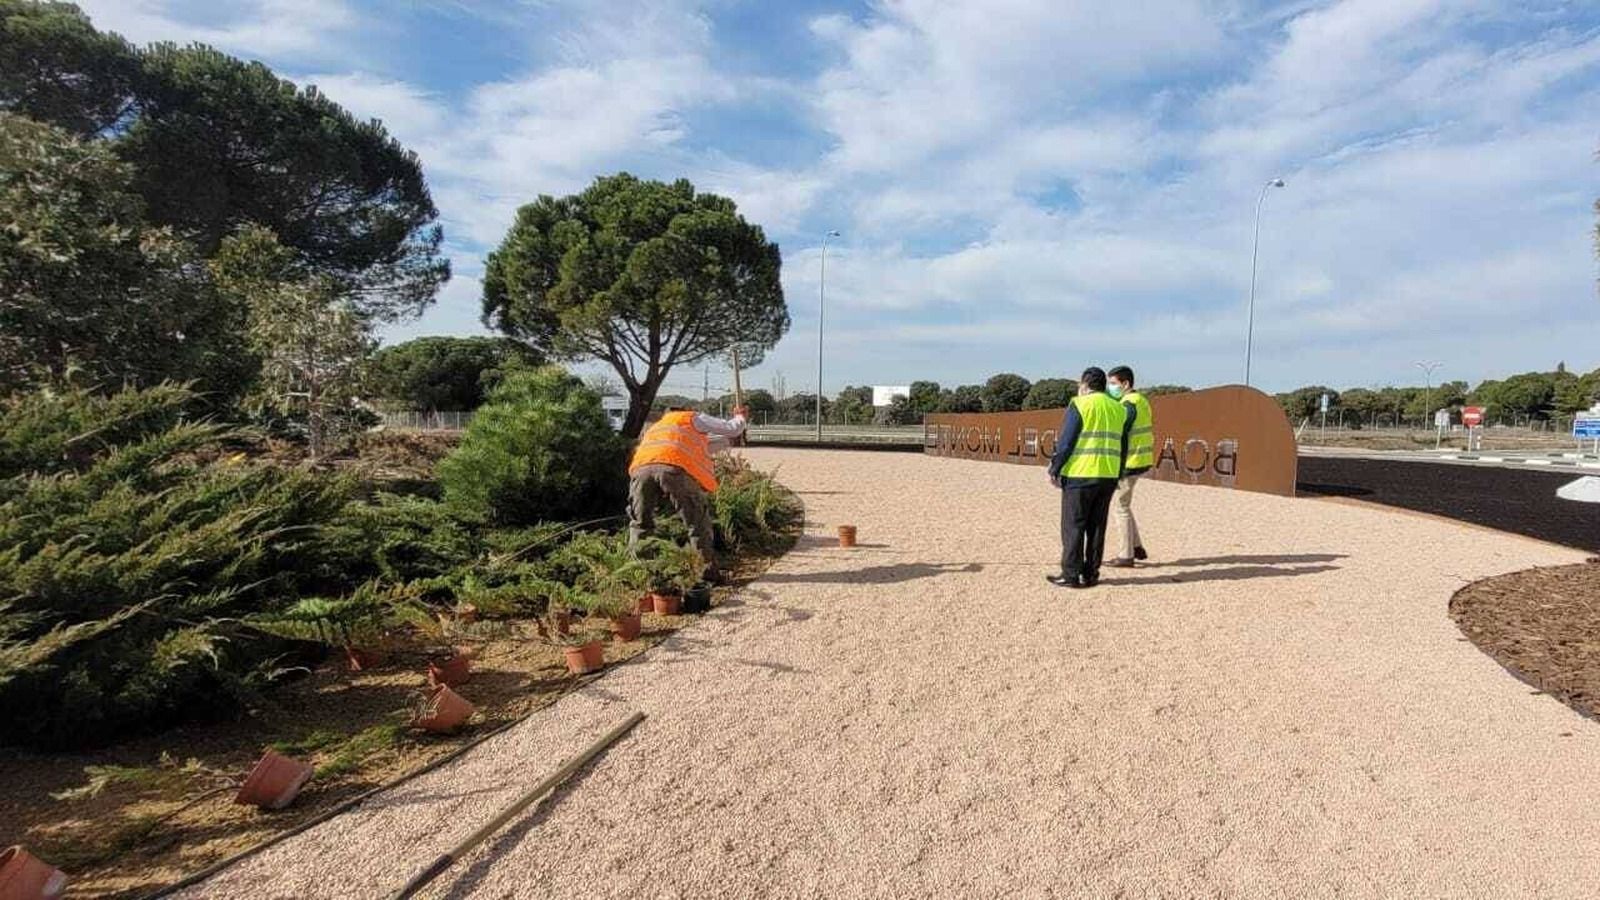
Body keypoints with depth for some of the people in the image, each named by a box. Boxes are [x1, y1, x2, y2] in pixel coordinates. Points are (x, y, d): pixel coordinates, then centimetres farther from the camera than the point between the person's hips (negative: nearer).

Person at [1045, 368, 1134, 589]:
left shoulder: (1079, 404, -6)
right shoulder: (1119, 409, 13)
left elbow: (1065, 441, -10)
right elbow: (1123, 447, 15)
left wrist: (1055, 469, -3)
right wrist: (1118, 475, 21)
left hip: (1080, 475, -6)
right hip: (1108, 476, 6)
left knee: (1073, 526, 1)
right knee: (1097, 527, 11)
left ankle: (1070, 575, 2)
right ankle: (1091, 574, 14)